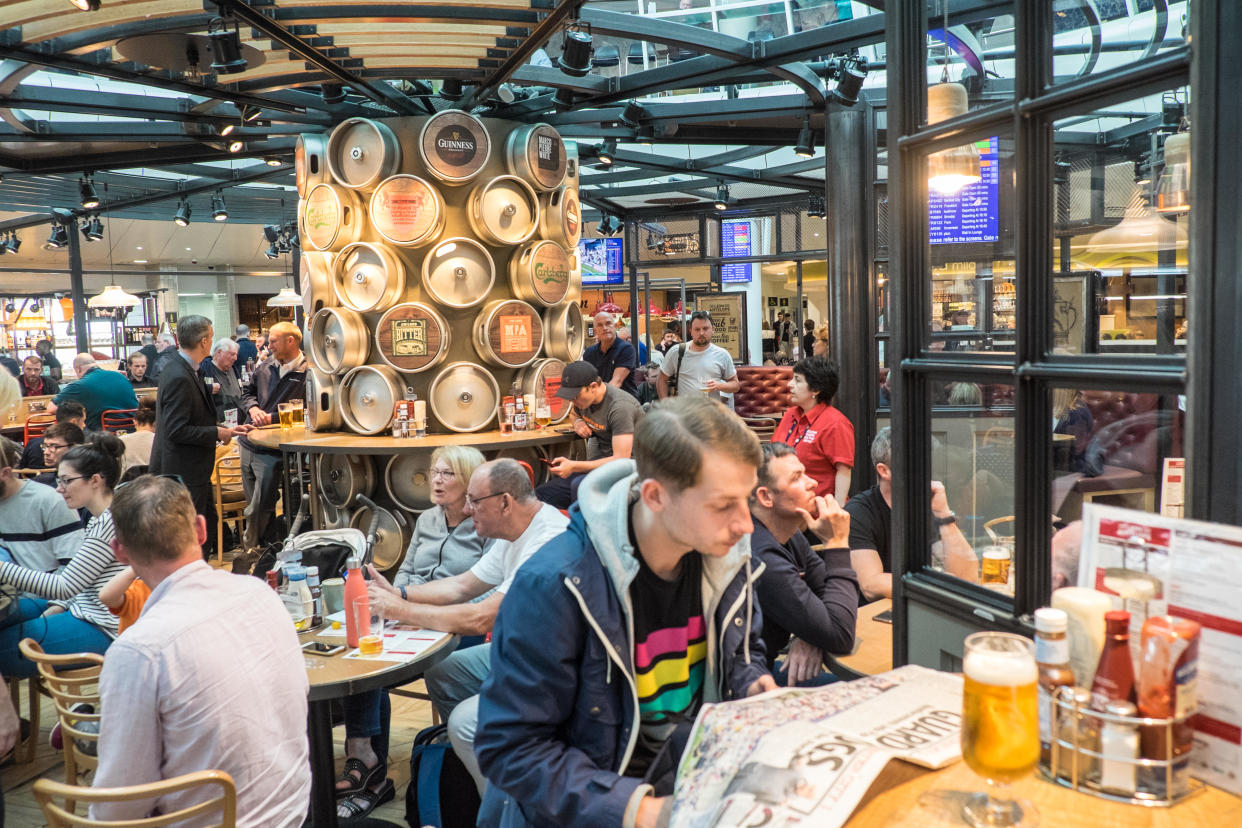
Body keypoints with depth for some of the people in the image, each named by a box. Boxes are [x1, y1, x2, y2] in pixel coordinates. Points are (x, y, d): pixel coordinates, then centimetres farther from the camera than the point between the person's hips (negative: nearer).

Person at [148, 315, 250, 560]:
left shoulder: (185, 370, 8)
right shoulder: (179, 377, -24)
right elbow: (176, 430, -26)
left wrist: (226, 430, 11)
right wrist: (216, 433, -16)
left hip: (193, 469, 11)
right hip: (182, 471, -11)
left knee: (208, 524, 20)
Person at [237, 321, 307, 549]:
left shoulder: (307, 374, -14)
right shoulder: (266, 365, 8)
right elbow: (247, 391, 19)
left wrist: (271, 418, -17)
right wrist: (253, 409, -3)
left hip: (272, 452, -7)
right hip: (249, 444, 7)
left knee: (258, 510, -1)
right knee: (254, 504, 16)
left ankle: (249, 550, 18)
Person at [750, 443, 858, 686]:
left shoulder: (789, 536, 3)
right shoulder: (762, 558, -29)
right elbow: (841, 637, -25)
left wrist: (810, 638, -12)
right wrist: (838, 545, -22)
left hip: (764, 667, 9)